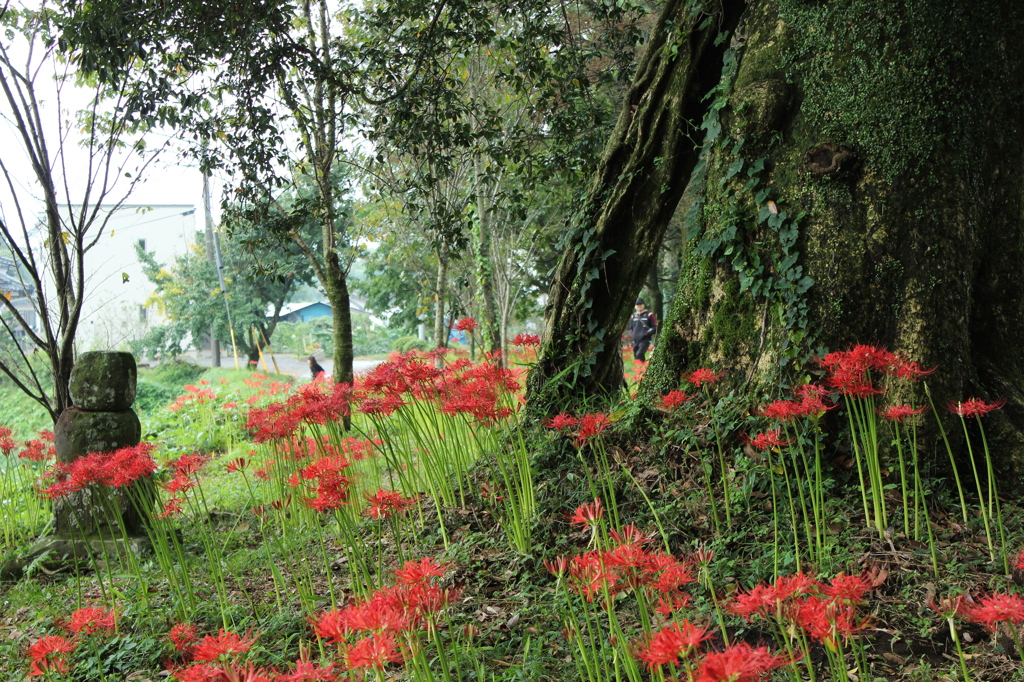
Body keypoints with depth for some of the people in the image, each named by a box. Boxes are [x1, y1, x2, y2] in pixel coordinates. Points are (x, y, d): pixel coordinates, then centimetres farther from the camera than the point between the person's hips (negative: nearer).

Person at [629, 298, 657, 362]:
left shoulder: (649, 315, 0)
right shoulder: (633, 316, 16)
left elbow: (655, 327, 0)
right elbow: (631, 328, 27)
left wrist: (647, 333, -14)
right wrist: (631, 334, 5)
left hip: (645, 340, -6)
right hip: (635, 340, 6)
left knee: (639, 355, -24)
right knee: (636, 356, 7)